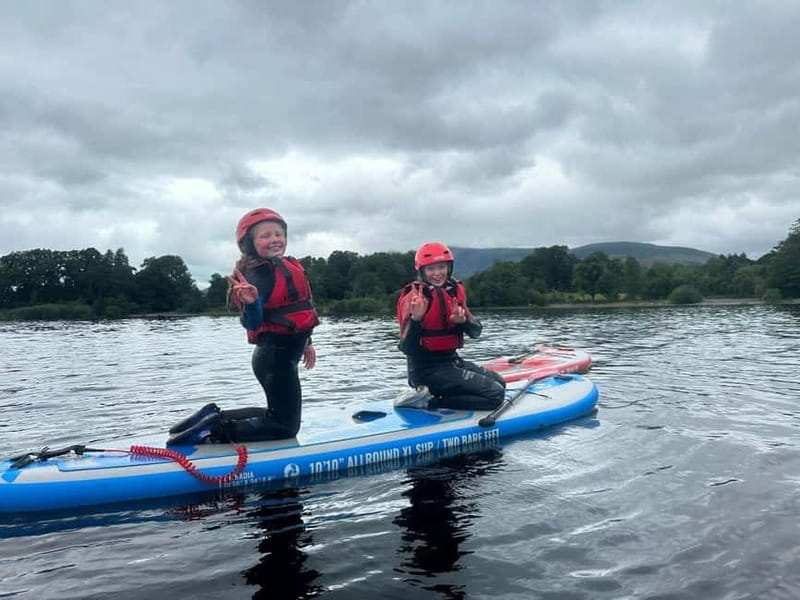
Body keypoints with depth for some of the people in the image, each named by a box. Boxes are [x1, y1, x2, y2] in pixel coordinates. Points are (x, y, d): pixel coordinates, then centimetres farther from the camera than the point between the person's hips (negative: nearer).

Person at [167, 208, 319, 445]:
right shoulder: (258, 275, -19)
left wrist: (305, 343, 27)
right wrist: (250, 302, -47)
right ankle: (215, 430, -4)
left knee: (278, 414, 22)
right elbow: (252, 324, -28)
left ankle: (214, 416, 20)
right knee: (286, 425, -4)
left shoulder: (286, 265, 10)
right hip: (276, 356, -10)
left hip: (284, 354, 10)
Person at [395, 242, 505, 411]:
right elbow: (406, 348, -20)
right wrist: (416, 318, -36)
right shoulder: (413, 298, -16)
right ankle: (428, 402, -10)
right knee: (495, 394, -13)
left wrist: (463, 321, -18)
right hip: (428, 370, -8)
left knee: (499, 382, 21)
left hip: (451, 361, 8)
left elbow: (476, 332, 4)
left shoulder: (454, 290, 5)